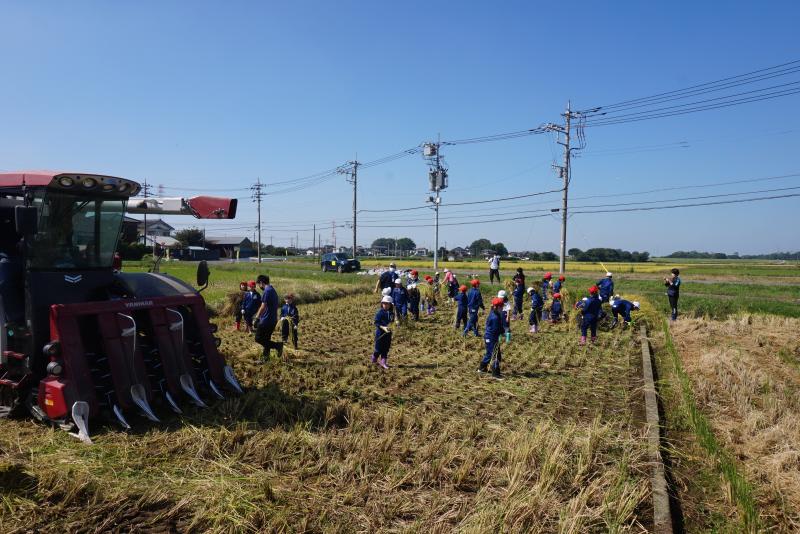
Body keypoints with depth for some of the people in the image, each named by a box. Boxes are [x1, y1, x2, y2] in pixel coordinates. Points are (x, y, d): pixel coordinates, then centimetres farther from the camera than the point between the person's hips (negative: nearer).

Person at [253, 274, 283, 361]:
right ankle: (265, 357, 21)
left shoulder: (266, 291, -15)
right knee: (266, 339, 16)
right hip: (273, 320, 9)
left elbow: (263, 307, -20)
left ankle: (277, 345, -10)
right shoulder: (273, 290, 15)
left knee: (258, 339, -3)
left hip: (266, 320, -9)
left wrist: (257, 318, -15)